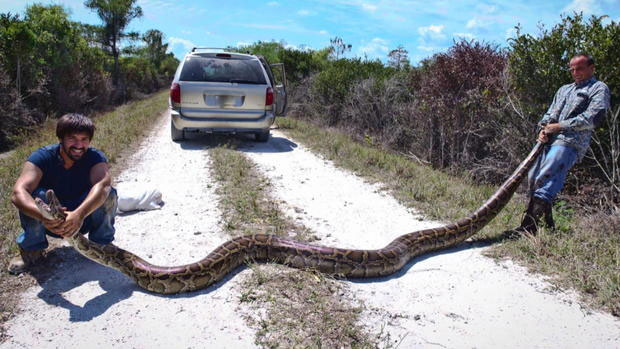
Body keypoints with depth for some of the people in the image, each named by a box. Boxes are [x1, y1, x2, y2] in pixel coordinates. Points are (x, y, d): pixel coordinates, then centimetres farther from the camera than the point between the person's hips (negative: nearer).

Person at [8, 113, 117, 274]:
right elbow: (18, 193, -34)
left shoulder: (95, 157, -20)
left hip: (84, 217, -1)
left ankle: (102, 244, -6)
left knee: (108, 194, -28)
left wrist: (79, 214, -60)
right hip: (51, 223, 1)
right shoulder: (42, 157, -19)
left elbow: (102, 185, -42)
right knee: (35, 194, -28)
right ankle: (32, 249, -6)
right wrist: (43, 216, -55)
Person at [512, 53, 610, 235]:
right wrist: (544, 128, 2)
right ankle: (548, 224, 13)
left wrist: (559, 126, -8)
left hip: (571, 143, -8)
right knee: (533, 178, 2)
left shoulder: (599, 88, 8)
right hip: (550, 141, 8)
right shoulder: (564, 89, 31)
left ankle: (529, 227, -29)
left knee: (545, 178, -23)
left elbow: (592, 118, -6)